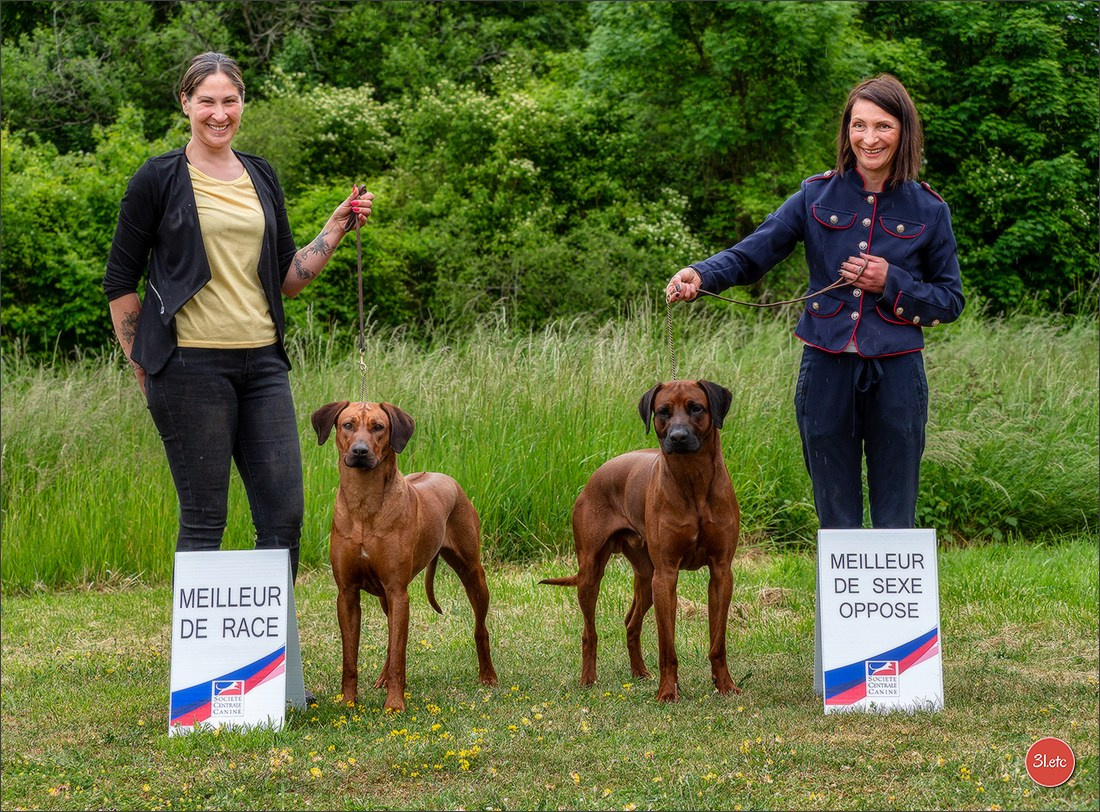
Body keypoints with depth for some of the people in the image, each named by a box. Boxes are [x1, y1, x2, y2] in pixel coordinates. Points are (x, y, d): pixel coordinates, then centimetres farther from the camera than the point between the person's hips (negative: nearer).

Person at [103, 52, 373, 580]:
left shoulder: (261, 178, 14)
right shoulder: (158, 179, 0)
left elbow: (288, 278, 17)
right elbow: (120, 282, 2)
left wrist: (337, 227, 6)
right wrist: (143, 368, -1)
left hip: (262, 362, 5)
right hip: (191, 366, -5)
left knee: (284, 515, 1)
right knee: (204, 519, -1)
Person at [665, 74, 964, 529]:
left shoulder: (928, 210, 2)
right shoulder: (817, 197, 3)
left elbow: (951, 301, 7)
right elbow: (750, 255, -2)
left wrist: (893, 284, -10)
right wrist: (701, 275, -21)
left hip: (895, 375, -1)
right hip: (827, 369, 1)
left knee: (896, 523, 5)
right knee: (836, 520, 8)